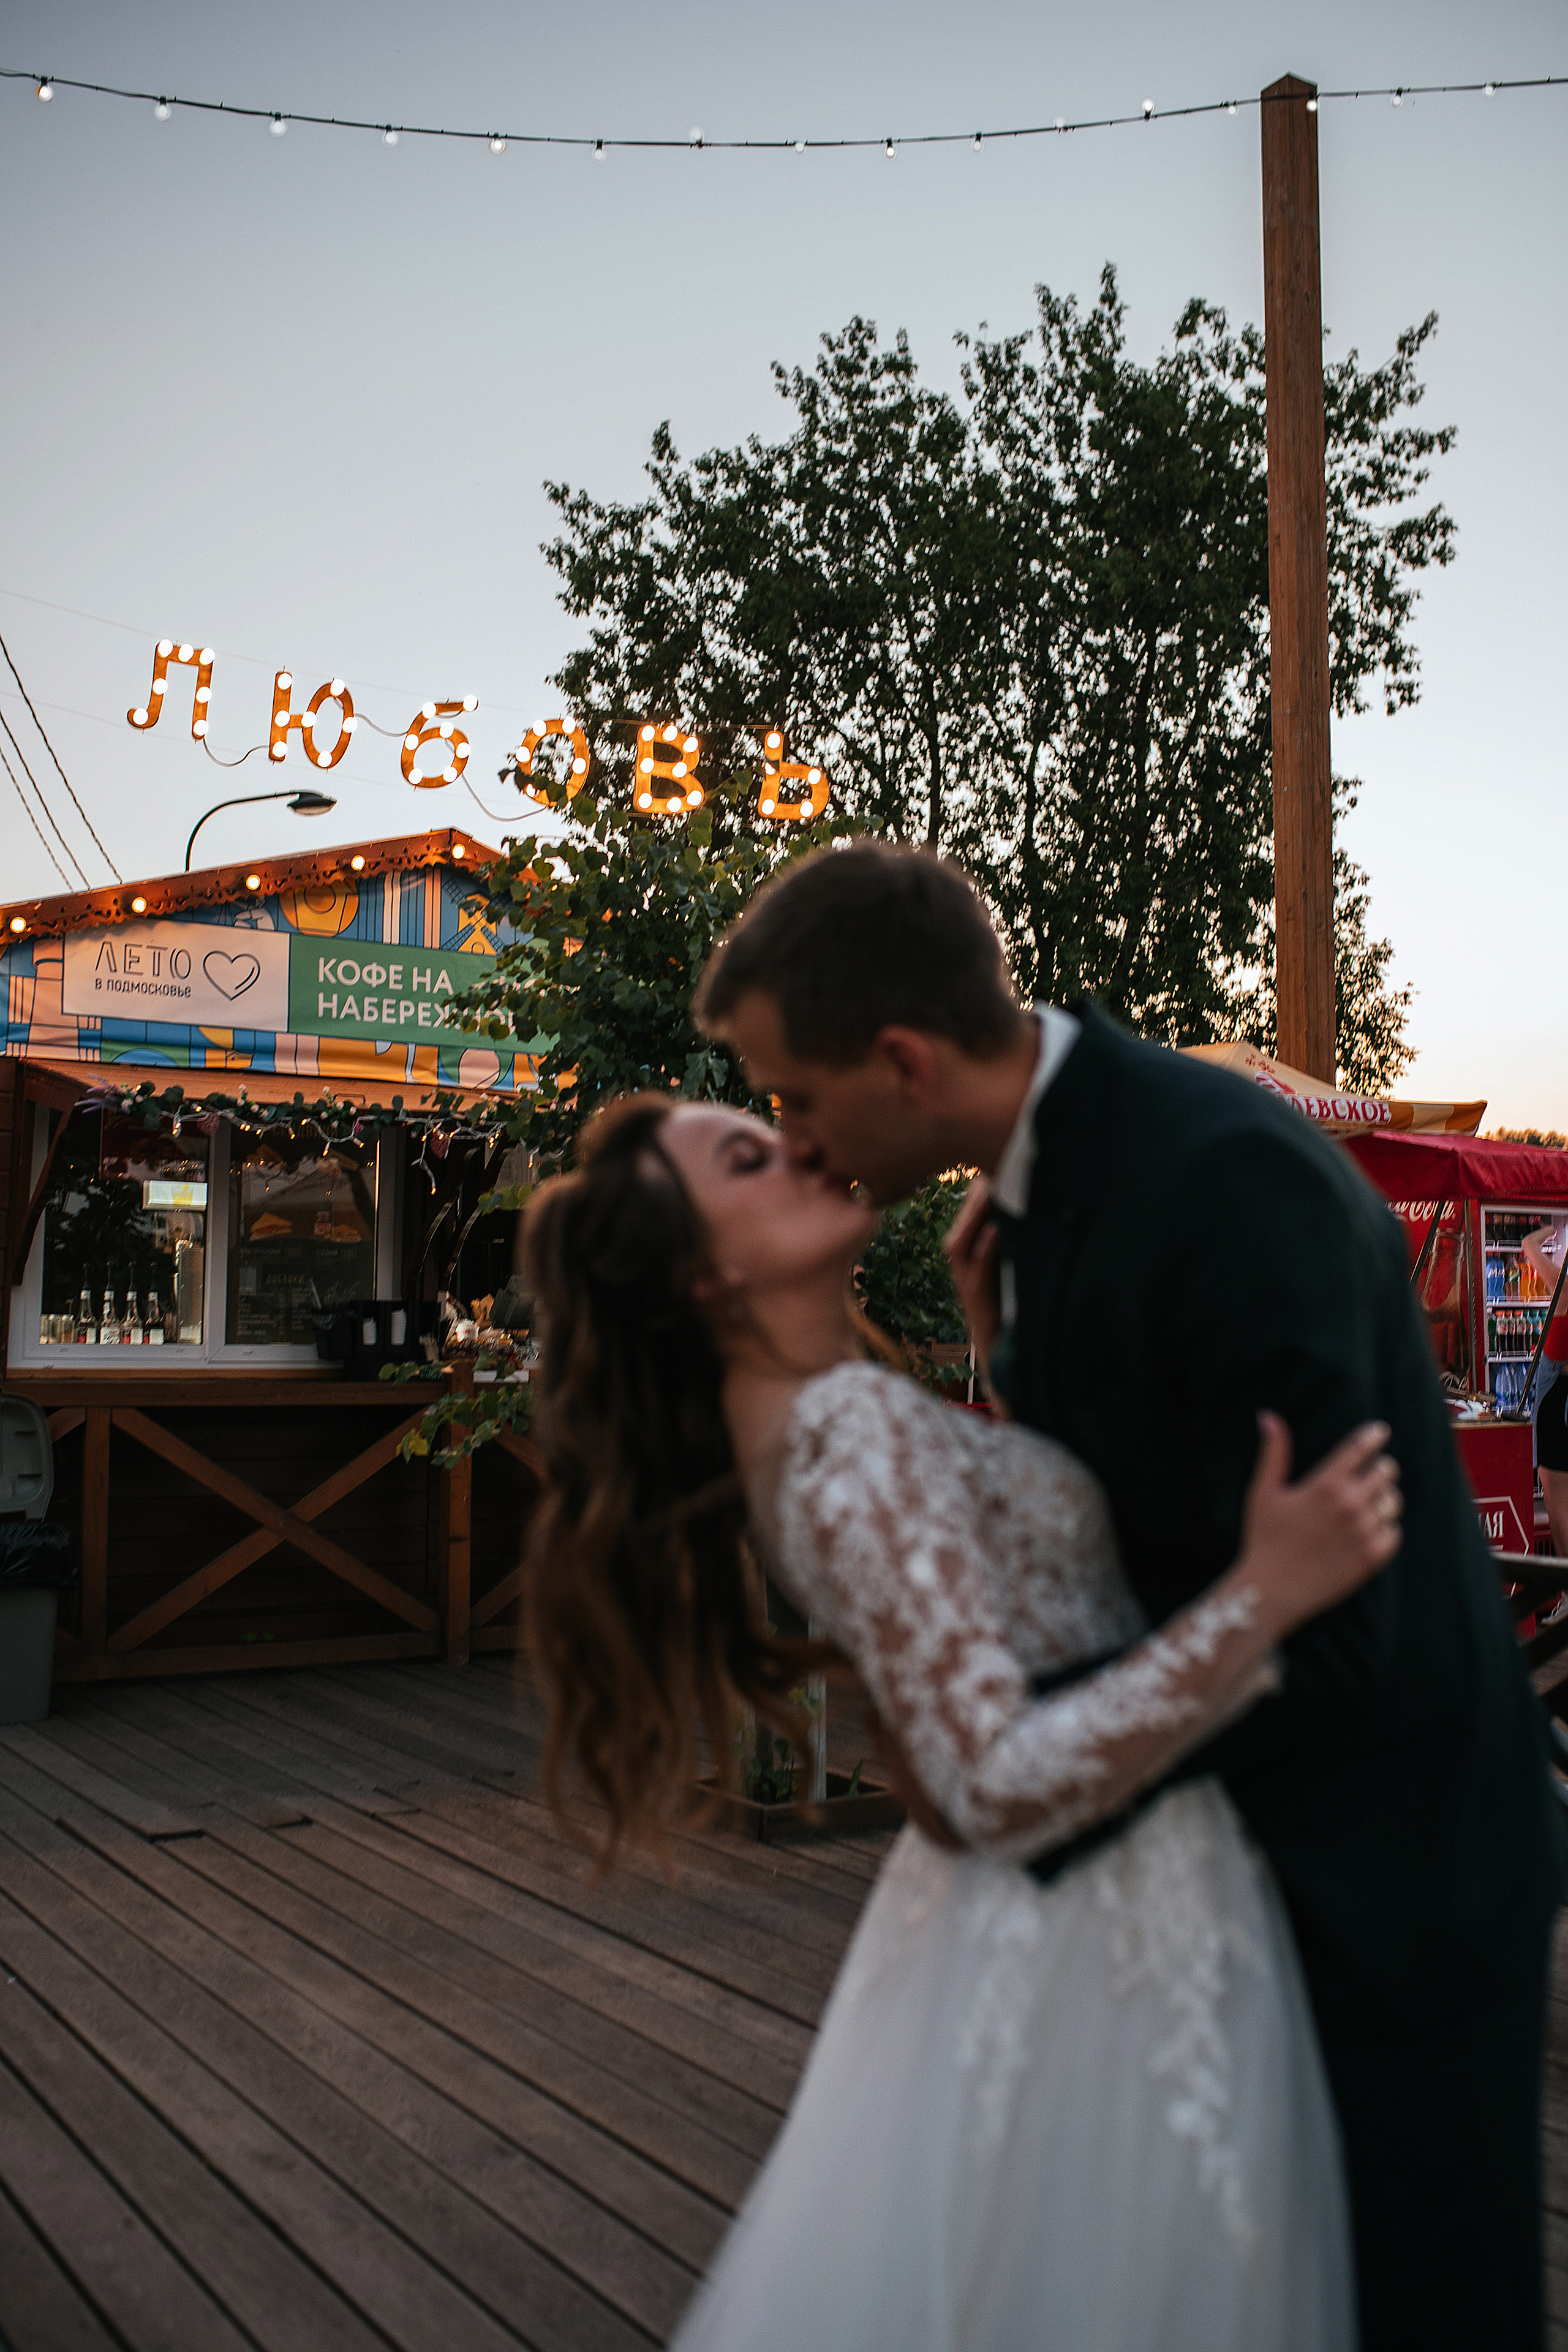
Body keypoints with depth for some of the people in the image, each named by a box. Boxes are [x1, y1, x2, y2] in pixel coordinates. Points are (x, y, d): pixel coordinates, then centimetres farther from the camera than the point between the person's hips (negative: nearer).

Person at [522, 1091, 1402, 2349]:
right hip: (1116, 1910, -9)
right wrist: (1265, 1595, -32)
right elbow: (1004, 1783, -30)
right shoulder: (860, 1429, -25)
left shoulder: (785, 1424, 5)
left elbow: (1013, 1498, 17)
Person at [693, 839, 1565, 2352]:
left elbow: (1317, 1626, -28)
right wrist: (1011, 1346, -9)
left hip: (1384, 1875, -8)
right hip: (1218, 1838, 8)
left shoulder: (1230, 1176, -28)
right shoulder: (1046, 1176, 0)